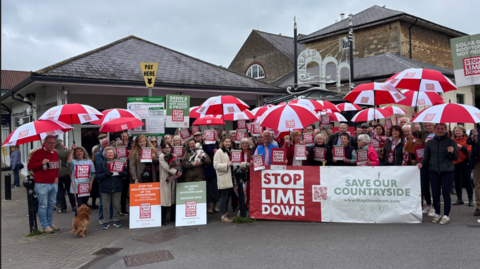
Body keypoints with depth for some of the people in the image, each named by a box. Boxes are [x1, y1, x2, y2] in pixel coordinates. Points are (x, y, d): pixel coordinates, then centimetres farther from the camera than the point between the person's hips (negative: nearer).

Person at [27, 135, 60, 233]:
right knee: (43, 205, -2)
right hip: (42, 185, -6)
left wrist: (56, 177, 12)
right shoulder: (38, 153, -8)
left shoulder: (55, 154, 13)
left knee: (52, 204, 12)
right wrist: (41, 163, -21)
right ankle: (45, 226, 7)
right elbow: (29, 166, -9)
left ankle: (50, 224, 23)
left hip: (53, 184, 7)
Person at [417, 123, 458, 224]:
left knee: (446, 193, 0)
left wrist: (452, 152, -19)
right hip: (433, 171, 3)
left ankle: (446, 215, 13)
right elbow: (426, 157, 15)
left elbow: (455, 158, 1)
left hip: (448, 171, -2)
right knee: (435, 194, 7)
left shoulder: (451, 142, 1)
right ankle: (437, 214, 21)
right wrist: (421, 163, -5)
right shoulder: (430, 143, 8)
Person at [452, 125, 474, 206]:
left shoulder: (467, 140, -2)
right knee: (457, 182, 9)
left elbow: (470, 150, -11)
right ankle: (459, 199, 21)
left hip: (465, 163, -3)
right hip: (455, 163, 3)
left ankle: (470, 199, 16)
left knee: (467, 181, 2)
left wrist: (461, 147, -19)